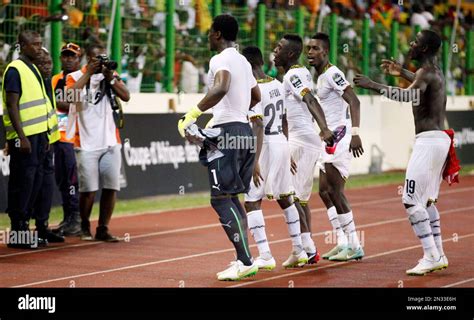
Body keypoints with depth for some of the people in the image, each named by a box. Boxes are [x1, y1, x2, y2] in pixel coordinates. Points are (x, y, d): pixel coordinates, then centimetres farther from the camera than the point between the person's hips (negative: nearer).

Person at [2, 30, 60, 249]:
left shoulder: (34, 70, 18)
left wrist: (45, 136, 18)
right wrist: (22, 138, -21)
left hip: (39, 135, 9)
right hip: (24, 137, -9)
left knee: (35, 182, 10)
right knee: (22, 183, -6)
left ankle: (24, 227, 17)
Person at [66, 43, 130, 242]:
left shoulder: (111, 75, 12)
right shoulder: (75, 77, 2)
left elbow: (126, 96, -1)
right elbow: (70, 96, -18)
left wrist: (110, 78, -11)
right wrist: (88, 73, -15)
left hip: (110, 142, 4)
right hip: (87, 144, -3)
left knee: (111, 187, 0)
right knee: (89, 189, -5)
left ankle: (103, 229, 10)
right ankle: (85, 227, 16)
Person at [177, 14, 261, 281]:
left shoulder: (221, 60, -10)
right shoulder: (243, 61, 19)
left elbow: (221, 88, -31)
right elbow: (256, 97, 34)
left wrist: (193, 114, -29)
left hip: (227, 132, -9)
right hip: (245, 130, 9)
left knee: (221, 199, -7)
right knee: (231, 198, 15)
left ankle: (246, 262, -11)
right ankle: (244, 260, 12)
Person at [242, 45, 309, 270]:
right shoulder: (278, 85, 9)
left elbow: (258, 128, -22)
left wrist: (255, 162, -23)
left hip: (265, 146, -8)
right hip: (282, 142, 8)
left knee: (252, 202, -3)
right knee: (285, 197, 19)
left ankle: (265, 257, -9)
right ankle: (299, 251, 24)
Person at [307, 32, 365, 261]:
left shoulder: (332, 74, -13)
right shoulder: (318, 77, 17)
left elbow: (354, 101, -23)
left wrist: (355, 133, -33)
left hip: (340, 134, -10)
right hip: (329, 139, 10)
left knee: (334, 192, -9)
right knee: (324, 191, 11)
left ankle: (354, 246, -4)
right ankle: (342, 243, 15)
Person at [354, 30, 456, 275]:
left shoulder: (426, 71, -14)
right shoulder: (435, 71, 16)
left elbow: (409, 95, -35)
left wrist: (372, 85, -33)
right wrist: (402, 73, 38)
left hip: (428, 141, -10)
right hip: (440, 138, 10)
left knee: (411, 200, -11)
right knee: (426, 200, 17)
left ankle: (431, 257, -13)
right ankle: (438, 255, 18)